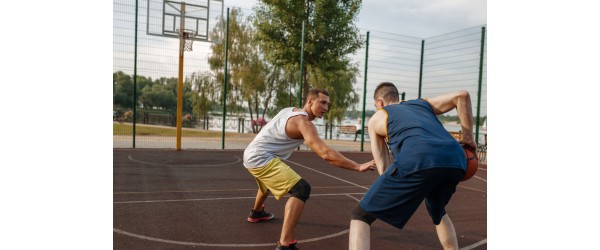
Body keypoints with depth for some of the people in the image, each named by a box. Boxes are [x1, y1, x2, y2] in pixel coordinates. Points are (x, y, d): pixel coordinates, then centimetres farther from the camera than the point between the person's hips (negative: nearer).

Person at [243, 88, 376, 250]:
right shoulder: (303, 122, -18)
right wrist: (358, 167, -29)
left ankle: (256, 213, 66)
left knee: (268, 181, 40)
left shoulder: (290, 110, 11)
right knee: (301, 189, -22)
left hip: (251, 154, 11)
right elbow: (325, 154, -29)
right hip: (261, 158, -10)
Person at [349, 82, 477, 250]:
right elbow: (462, 95, 30)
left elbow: (384, 169, 23)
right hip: (456, 161, 6)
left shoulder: (376, 119, 26)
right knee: (438, 212, 38)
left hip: (417, 160, -5)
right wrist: (468, 137, 34)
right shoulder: (422, 103, 37)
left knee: (360, 216, 8)